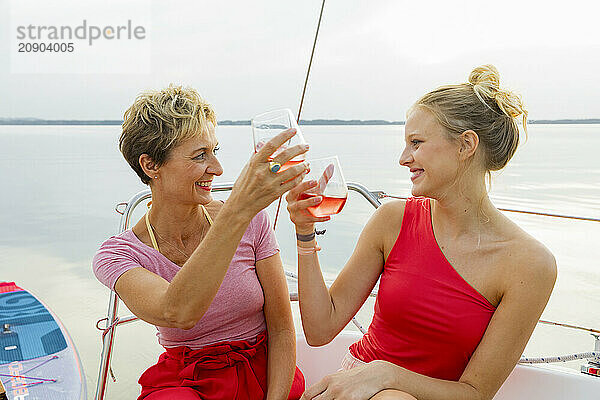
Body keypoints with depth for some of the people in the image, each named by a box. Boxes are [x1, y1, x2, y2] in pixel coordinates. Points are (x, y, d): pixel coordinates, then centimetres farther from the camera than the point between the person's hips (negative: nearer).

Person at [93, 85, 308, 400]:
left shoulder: (252, 222, -7)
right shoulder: (116, 256, -11)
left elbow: (281, 330, -3)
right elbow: (178, 313, -34)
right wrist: (238, 210, -45)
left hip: (264, 372, 5)